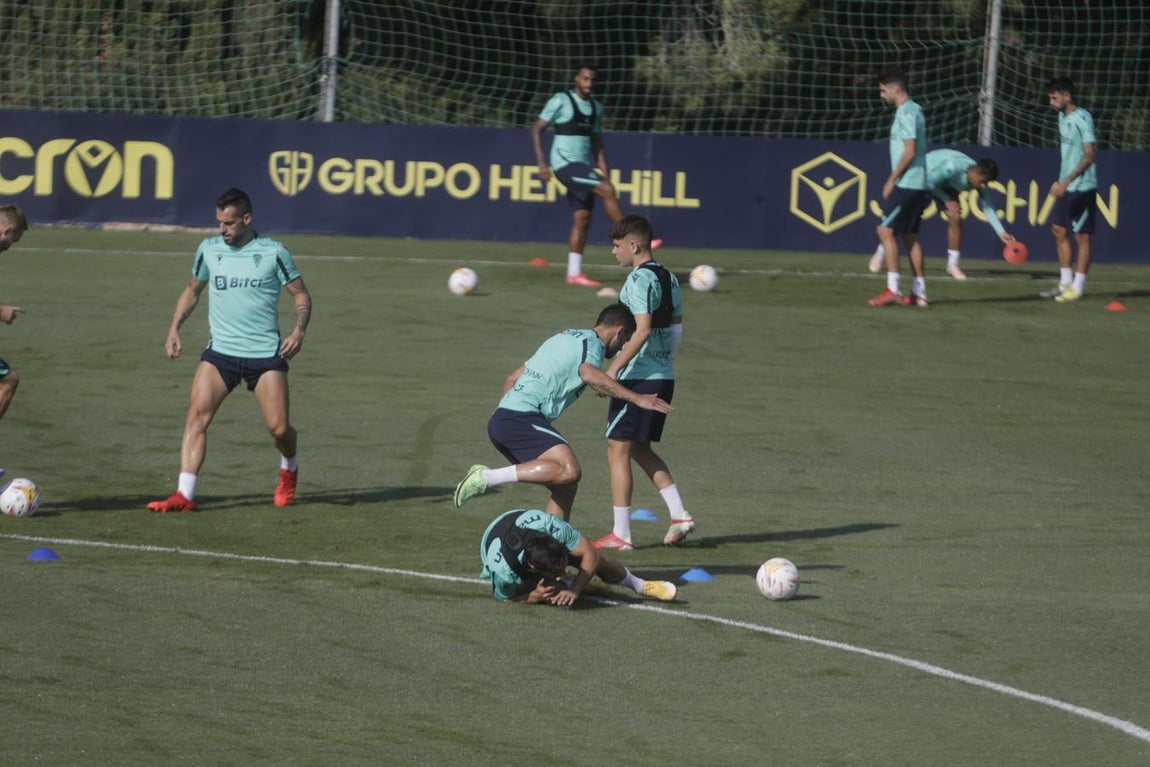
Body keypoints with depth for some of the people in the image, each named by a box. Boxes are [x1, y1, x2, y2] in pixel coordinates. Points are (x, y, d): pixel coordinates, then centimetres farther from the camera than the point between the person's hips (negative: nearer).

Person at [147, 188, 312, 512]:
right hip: (220, 351, 2)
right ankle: (184, 495, -19)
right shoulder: (209, 249, 5)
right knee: (197, 414, -16)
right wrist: (174, 329, 8)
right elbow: (192, 290, 20)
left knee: (279, 428, -4)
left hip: (266, 354, -2)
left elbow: (302, 294, 4)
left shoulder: (273, 253, -4)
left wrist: (299, 330, -14)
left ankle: (289, 470, 32)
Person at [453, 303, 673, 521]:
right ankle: (487, 477, -25)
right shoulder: (591, 343, -2)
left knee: (565, 487, 11)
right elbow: (589, 375, -27)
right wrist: (636, 398, -26)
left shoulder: (566, 338, 27)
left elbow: (512, 379, 31)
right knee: (570, 471, -26)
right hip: (521, 419, -10)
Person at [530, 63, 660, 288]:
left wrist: (605, 173, 13)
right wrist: (541, 162, -15)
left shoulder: (596, 107, 14)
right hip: (565, 162, -7)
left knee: (582, 218, 0)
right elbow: (537, 128, -6)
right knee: (607, 191, -22)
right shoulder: (561, 101, -6)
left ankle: (574, 273, 2)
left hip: (585, 166, 7)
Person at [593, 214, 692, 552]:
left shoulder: (639, 279, -14)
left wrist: (614, 368, -25)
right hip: (664, 378, 9)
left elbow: (643, 329, -24)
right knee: (640, 450, 20)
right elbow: (676, 329, 16)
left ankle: (620, 534, 1)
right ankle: (679, 515, 12)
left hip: (638, 376, -9)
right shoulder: (669, 278, 12)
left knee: (618, 451, -1)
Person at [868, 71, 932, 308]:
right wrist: (894, 179, 20)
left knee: (886, 230, -10)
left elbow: (910, 151, -20)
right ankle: (919, 292, 12)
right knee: (910, 235, 12)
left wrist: (892, 180, -13)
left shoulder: (906, 113, -13)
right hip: (918, 185, 10)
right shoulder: (914, 110, 16)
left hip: (906, 183, -10)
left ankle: (893, 289, -15)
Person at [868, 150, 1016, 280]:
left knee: (955, 220, -13)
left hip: (946, 186, 5)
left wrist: (1002, 233, -19)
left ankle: (953, 265, 0)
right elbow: (930, 181, -28)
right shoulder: (951, 167, -43)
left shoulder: (978, 178, -23)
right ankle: (880, 254, 16)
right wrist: (947, 201, -23)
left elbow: (987, 206, -14)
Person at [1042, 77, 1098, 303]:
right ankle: (1066, 282, 18)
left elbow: (1090, 155, -19)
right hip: (1066, 187, 9)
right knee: (1059, 231, 10)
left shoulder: (1082, 119, -15)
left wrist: (1067, 181, -23)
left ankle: (1078, 287, 3)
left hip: (1082, 187, -9)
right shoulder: (1062, 117, 11)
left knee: (1081, 235, -2)